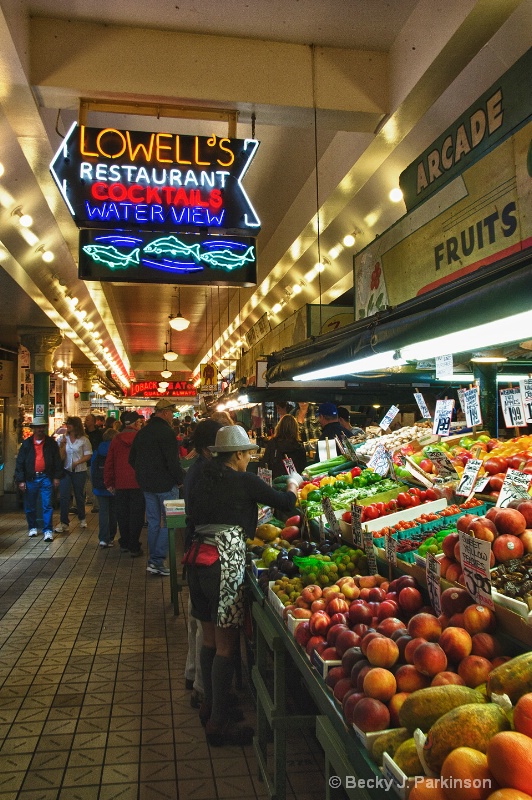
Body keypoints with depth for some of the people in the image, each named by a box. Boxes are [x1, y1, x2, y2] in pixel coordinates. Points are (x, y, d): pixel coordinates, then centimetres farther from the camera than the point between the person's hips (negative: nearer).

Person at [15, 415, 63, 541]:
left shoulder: (51, 442, 3)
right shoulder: (27, 443, 2)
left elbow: (57, 460, 5)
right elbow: (19, 462, 3)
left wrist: (56, 477, 0)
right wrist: (20, 480, -2)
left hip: (46, 478, -1)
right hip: (30, 479, 1)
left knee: (47, 506, -3)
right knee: (30, 506, 11)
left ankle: (48, 530, 2)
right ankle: (32, 527, 29)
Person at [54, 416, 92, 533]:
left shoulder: (84, 440, -4)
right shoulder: (63, 438, 4)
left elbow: (88, 455, -5)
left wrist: (76, 463, -15)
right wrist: (62, 445, -14)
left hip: (79, 471, -1)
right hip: (66, 470, 2)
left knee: (79, 495, 11)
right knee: (64, 496, -7)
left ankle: (82, 518, 31)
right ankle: (64, 523, -2)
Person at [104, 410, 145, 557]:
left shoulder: (116, 440, 0)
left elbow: (109, 463, 3)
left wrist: (109, 483, 12)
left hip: (120, 484, 3)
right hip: (138, 483, -3)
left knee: (123, 514, 15)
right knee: (136, 515, 3)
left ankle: (124, 544, 27)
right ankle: (134, 547, 5)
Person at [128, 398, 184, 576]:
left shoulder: (142, 432, 11)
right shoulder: (165, 431, -16)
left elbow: (132, 459, 18)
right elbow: (173, 460, -22)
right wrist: (180, 480, -10)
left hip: (147, 484, 8)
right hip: (165, 484, -8)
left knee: (153, 522, 15)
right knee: (169, 522, 0)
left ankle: (153, 560, 20)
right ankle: (157, 561, -4)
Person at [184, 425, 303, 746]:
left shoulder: (203, 480, 10)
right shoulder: (244, 481, -7)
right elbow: (284, 502, 2)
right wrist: (294, 485, 24)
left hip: (199, 559, 7)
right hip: (227, 561, -7)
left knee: (210, 639, 19)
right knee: (226, 644, 3)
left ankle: (210, 704, 35)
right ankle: (218, 722, 12)